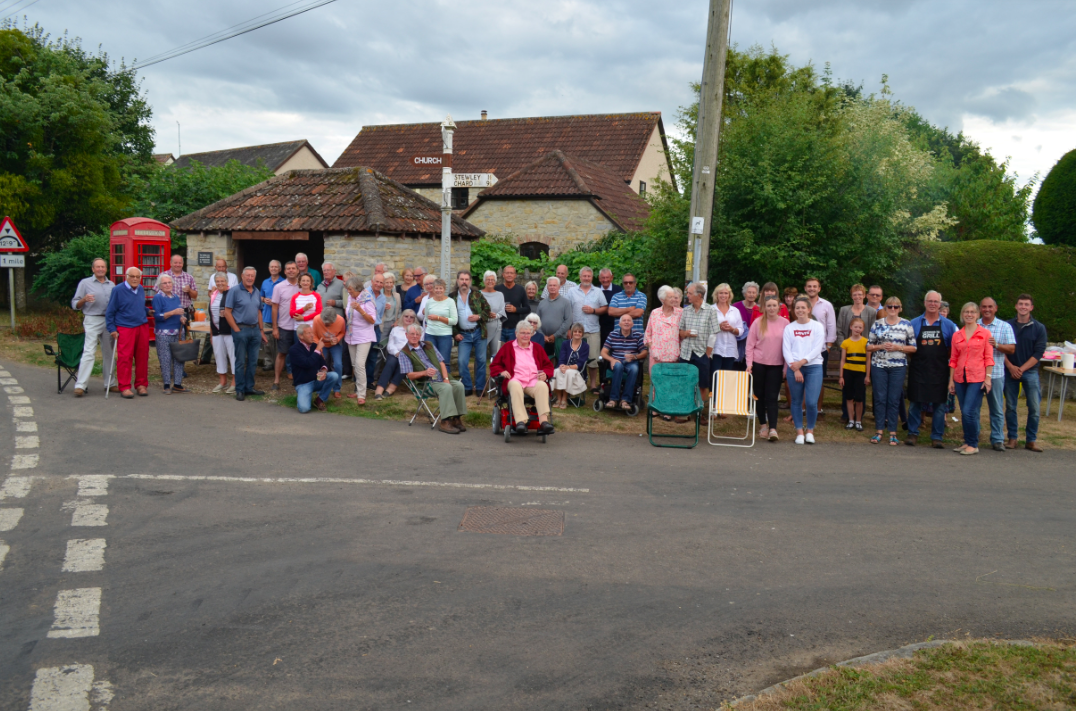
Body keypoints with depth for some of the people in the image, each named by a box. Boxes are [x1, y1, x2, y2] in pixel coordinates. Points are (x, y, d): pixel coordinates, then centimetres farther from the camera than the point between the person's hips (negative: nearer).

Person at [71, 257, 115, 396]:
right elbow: (75, 304, 4)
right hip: (92, 321, -4)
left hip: (109, 321, 4)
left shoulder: (111, 285, 16)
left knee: (109, 353, 8)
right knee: (89, 352, -13)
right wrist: (84, 299, -16)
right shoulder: (85, 283, 6)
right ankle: (80, 385, -14)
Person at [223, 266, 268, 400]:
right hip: (241, 330, -5)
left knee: (253, 361, 10)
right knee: (240, 361, 1)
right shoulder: (235, 291, -6)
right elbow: (227, 312, -8)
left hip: (255, 330, 5)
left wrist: (262, 331, 13)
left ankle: (249, 387, 20)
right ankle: (240, 390, 8)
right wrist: (236, 329, -12)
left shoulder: (257, 292, 11)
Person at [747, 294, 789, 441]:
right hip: (759, 364, 1)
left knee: (772, 397, -6)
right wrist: (749, 363, -7)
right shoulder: (758, 322, -3)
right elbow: (749, 345, 0)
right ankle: (763, 425, 23)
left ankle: (773, 428, -9)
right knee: (759, 396, 9)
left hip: (776, 365, 0)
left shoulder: (785, 323, 0)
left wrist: (786, 366, 2)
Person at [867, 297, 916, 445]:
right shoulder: (877, 324, 6)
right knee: (880, 398, 1)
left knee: (894, 400, 1)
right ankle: (879, 431, 8)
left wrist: (898, 347, -11)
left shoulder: (906, 325, 4)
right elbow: (869, 346, 8)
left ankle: (892, 433, 9)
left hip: (898, 367, -1)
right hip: (879, 365, 1)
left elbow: (913, 348, 4)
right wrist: (881, 346, -10)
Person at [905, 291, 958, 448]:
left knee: (939, 404, 3)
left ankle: (937, 437, 10)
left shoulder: (948, 325, 7)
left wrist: (950, 363, -2)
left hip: (939, 371, 0)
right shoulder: (915, 323, 7)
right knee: (915, 402, 2)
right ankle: (912, 434, 12)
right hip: (918, 369, 0)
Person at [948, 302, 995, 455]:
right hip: (960, 378, 4)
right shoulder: (956, 335, 10)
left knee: (969, 412, -11)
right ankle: (967, 443, 18)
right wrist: (951, 380, 10)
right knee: (964, 413, 8)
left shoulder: (985, 333, 1)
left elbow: (988, 358, -1)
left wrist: (988, 377, -8)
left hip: (977, 378, -4)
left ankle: (973, 445, 0)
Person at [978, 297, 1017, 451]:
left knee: (997, 409, 2)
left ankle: (997, 439, 9)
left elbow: (1012, 349, -1)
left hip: (995, 373, -1)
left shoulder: (1005, 327, 6)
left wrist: (997, 345, -17)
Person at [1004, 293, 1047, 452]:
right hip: (1010, 371, 1)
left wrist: (1022, 369, -11)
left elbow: (1039, 353, -3)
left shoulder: (1039, 328, 2)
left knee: (1034, 408, -3)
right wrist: (1011, 367, -10)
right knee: (1010, 406, 3)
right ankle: (1012, 438, 12)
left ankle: (1031, 440, 7)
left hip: (1030, 372, -1)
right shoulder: (1008, 326, 5)